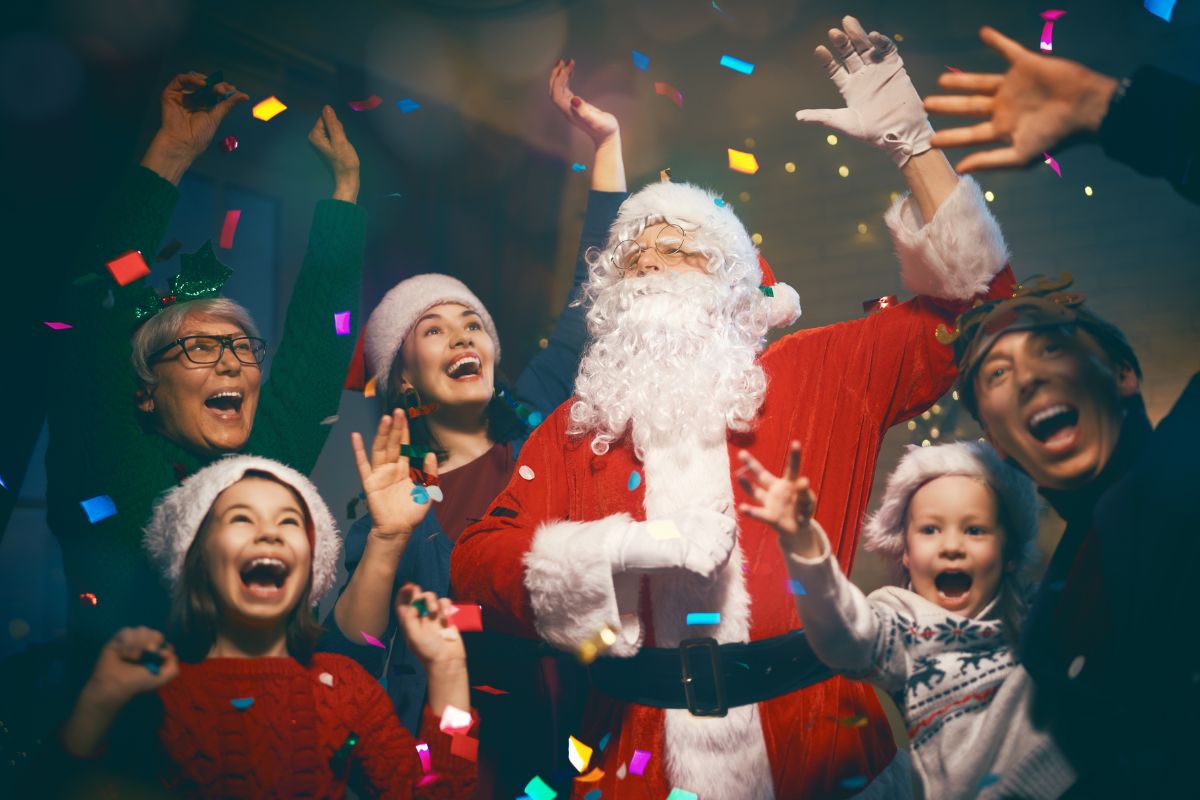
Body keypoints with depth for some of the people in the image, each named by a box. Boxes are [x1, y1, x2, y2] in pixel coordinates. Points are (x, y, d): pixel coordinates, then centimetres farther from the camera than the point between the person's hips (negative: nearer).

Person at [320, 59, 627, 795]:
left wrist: (607, 140, 5)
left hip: (596, 727, 2)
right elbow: (348, 664, -8)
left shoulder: (535, 418, 6)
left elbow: (595, 292, 7)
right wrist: (385, 543, -23)